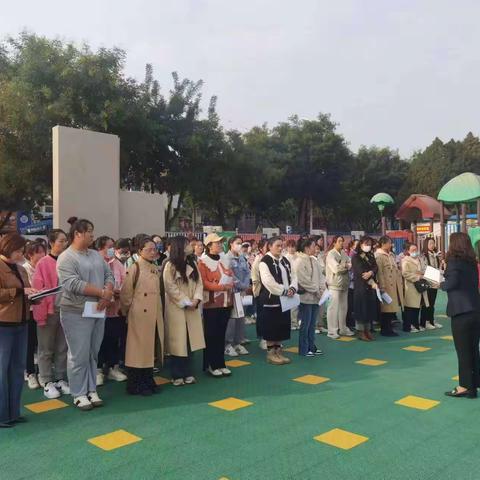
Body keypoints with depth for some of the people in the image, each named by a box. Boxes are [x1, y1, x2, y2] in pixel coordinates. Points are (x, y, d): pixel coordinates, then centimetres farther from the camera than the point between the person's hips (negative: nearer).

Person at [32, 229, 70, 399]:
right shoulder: (43, 264, -8)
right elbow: (37, 290, -9)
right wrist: (41, 314, -12)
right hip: (48, 312, -4)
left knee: (62, 349, 12)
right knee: (46, 350, 7)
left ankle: (61, 379, 23)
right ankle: (48, 383, 16)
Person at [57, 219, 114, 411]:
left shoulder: (96, 255, 13)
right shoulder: (66, 258, -10)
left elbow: (109, 275, 11)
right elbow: (73, 284, -21)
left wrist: (108, 294, -10)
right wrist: (102, 292, -18)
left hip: (98, 312, 7)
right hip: (77, 313, -7)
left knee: (93, 354, 13)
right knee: (79, 355, 0)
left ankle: (91, 390, 24)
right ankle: (79, 394, 13)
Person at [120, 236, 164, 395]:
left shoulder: (156, 269, 10)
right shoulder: (134, 268, -12)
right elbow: (125, 294, -10)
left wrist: (159, 312, 13)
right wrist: (128, 311, -1)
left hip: (154, 316, 7)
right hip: (140, 316, -7)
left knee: (150, 348, 13)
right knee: (138, 349, 2)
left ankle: (148, 381, 24)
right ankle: (135, 385, 12)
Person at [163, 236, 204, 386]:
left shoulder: (193, 264, 10)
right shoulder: (170, 266, -9)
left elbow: (199, 283, 7)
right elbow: (171, 287, -13)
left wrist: (196, 299, -10)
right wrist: (186, 302, -14)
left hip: (192, 309, 6)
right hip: (177, 308, -5)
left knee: (189, 341, 8)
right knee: (178, 342, -1)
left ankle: (188, 373, 17)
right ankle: (177, 375, 9)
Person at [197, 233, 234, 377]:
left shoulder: (224, 259, 13)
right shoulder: (203, 262, -7)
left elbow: (231, 276, 18)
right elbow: (204, 283, -14)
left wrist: (230, 286, -3)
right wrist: (222, 286, -20)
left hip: (226, 302, 6)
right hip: (211, 303, -6)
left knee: (221, 334, 11)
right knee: (211, 335, 2)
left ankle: (220, 363, 19)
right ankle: (210, 365, 11)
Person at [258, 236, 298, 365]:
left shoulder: (285, 261, 13)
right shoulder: (264, 262, -11)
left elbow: (293, 276, 11)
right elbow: (269, 282, -21)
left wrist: (292, 289, -10)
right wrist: (285, 291, -18)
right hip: (271, 299, -7)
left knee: (282, 326, 11)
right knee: (271, 328, 0)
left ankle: (278, 351, 21)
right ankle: (271, 353, 9)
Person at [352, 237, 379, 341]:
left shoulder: (371, 256, 14)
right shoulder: (356, 256, -5)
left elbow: (376, 267, 2)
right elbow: (360, 271, -14)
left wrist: (370, 272, -21)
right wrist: (373, 283, -19)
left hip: (371, 285, 6)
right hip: (360, 285, -6)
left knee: (370, 308, 6)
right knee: (362, 308, -3)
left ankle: (367, 330, 13)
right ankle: (361, 332, 3)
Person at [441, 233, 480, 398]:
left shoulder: (454, 261, -10)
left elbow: (451, 283, -23)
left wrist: (441, 285, -3)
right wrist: (446, 282, 12)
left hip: (461, 311, -7)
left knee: (463, 350, 1)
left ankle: (466, 386, 7)